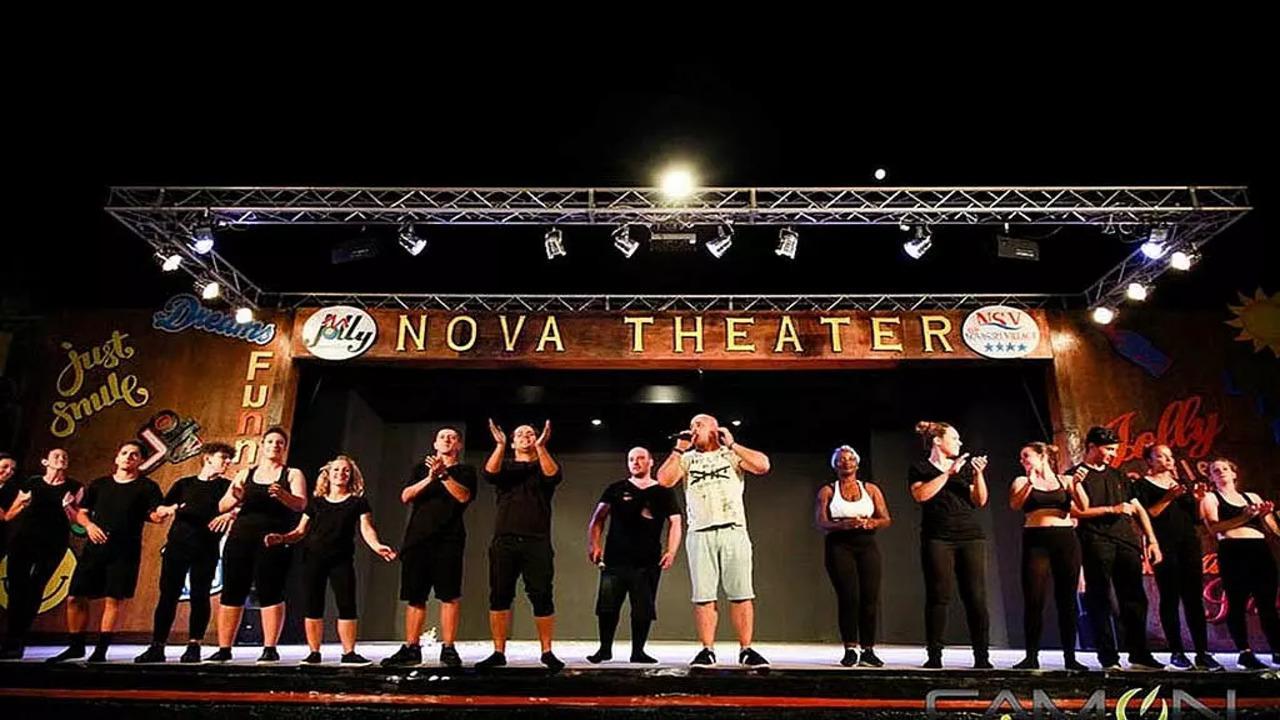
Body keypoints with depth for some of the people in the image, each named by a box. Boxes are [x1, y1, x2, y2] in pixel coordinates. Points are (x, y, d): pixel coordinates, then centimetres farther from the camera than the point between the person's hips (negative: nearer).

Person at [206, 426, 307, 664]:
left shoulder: (292, 474, 8)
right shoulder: (245, 474, 16)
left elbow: (301, 504, -7)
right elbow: (222, 506, 10)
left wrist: (282, 495, -29)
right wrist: (235, 498, -14)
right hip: (241, 536, 3)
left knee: (270, 593, -7)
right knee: (232, 592, 1)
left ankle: (270, 649, -3)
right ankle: (224, 649, 9)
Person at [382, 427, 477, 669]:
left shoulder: (465, 470, 12)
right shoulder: (421, 468, 20)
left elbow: (464, 496, -7)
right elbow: (406, 496, 6)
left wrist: (443, 474, -12)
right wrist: (430, 478, -7)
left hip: (449, 540, -3)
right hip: (417, 537, 3)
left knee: (449, 596, -6)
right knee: (414, 596, 4)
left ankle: (448, 649, -2)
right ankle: (411, 649, 11)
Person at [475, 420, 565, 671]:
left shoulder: (545, 465, 13)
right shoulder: (504, 466, 16)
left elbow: (554, 476, -11)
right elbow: (489, 473, -8)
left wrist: (541, 446, -23)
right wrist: (500, 445, -21)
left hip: (537, 542, -1)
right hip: (504, 541, 1)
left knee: (542, 598, -3)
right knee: (499, 596, 1)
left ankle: (547, 652, 6)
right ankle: (498, 652, 10)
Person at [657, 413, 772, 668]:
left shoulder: (732, 454, 10)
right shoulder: (687, 458, 16)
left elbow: (762, 465, -7)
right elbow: (664, 480, 1)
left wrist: (731, 444, -3)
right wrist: (678, 449, 3)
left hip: (733, 531, -2)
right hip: (700, 534, 2)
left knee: (741, 595, -1)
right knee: (703, 596, 2)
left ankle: (746, 650, 5)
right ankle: (707, 650, 9)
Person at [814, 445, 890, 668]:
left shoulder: (871, 489, 14)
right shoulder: (827, 491, 9)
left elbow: (886, 520, 8)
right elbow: (822, 524, -1)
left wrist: (870, 523, -14)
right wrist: (845, 524, -19)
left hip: (867, 545, 2)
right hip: (839, 546, -2)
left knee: (870, 597, -7)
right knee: (848, 597, -11)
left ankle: (869, 651, 1)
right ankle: (850, 650, -4)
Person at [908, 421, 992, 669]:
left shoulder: (965, 467, 20)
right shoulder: (920, 468, 7)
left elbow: (980, 501, 13)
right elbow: (921, 495, -11)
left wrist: (978, 474, -2)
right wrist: (948, 473, -11)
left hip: (971, 536, 4)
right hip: (938, 538, -4)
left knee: (976, 597, -3)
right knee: (938, 597, -5)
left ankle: (981, 655, 2)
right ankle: (934, 655, 0)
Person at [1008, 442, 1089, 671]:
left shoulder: (1065, 480, 10)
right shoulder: (1022, 481, 9)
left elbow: (1083, 507, -3)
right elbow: (1015, 505, -9)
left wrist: (1076, 485, -18)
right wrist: (1030, 482, -19)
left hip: (1066, 539, 1)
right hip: (1036, 542, -1)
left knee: (1067, 599, 4)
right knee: (1034, 600, -4)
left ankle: (1070, 656, 13)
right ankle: (1032, 656, 2)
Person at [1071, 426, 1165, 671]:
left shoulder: (1118, 476, 20)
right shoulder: (1076, 475, 2)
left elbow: (1138, 509, 20)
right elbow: (1075, 511, -8)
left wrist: (1152, 541, 11)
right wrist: (1112, 509, -11)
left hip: (1127, 541, 6)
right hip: (1096, 543, -6)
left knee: (1134, 599, 6)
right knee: (1099, 600, -2)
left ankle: (1139, 654, 17)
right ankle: (1108, 658, 4)